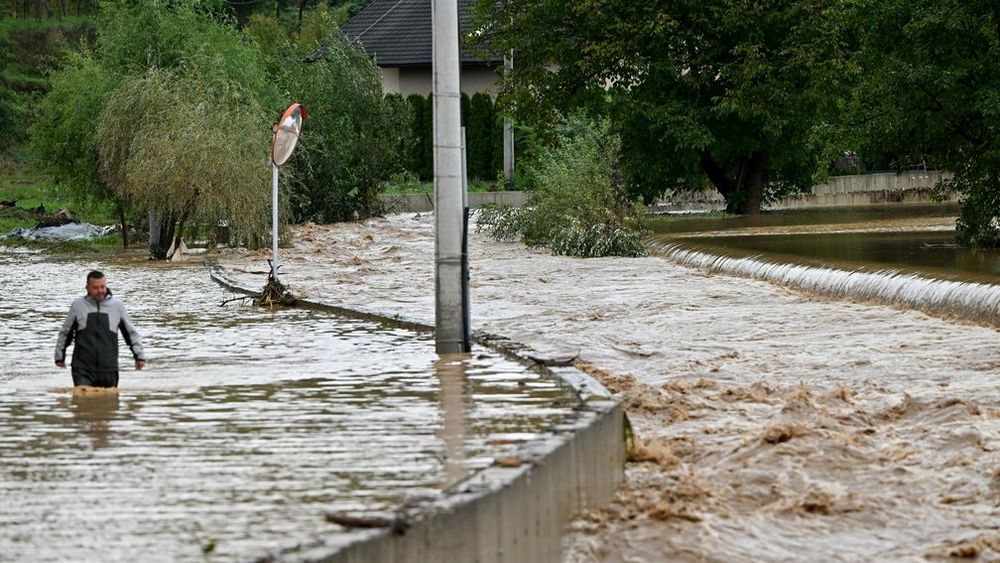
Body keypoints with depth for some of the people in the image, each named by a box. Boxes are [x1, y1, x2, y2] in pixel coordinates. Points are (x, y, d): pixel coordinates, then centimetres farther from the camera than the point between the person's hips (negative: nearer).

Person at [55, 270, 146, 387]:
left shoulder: (117, 305, 7)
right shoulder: (78, 305, 6)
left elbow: (131, 333, 15)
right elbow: (65, 333, 17)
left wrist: (139, 355, 9)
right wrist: (59, 356, 19)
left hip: (108, 369, 1)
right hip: (83, 369, -1)